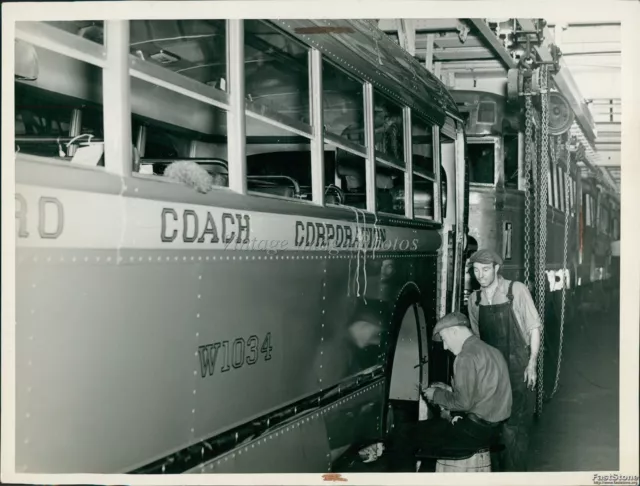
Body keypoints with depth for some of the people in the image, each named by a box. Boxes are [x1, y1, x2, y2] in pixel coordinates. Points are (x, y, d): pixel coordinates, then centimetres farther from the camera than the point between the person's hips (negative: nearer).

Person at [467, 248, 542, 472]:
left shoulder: (516, 290, -8)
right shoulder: (474, 299, 6)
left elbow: (534, 327, -5)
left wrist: (532, 363, -10)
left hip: (518, 367, -4)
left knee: (515, 424, -6)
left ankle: (515, 469, 1)